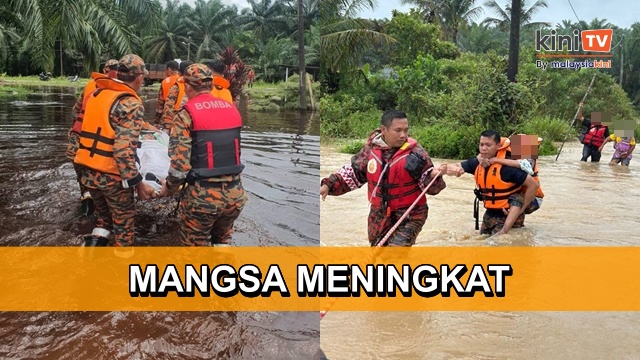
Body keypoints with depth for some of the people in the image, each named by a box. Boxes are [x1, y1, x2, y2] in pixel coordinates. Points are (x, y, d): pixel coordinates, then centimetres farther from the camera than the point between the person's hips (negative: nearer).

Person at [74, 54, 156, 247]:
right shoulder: (131, 104, -15)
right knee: (124, 224, 13)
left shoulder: (96, 94, 9)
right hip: (113, 176, -7)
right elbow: (123, 150, -24)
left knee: (105, 217, 25)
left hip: (88, 172, 7)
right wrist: (137, 182, -18)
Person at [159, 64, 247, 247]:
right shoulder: (232, 109, 7)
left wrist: (168, 187, 4)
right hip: (235, 193, 5)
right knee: (222, 238, 28)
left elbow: (180, 163, -12)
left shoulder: (187, 114, -7)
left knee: (196, 244, 17)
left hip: (202, 194, -5)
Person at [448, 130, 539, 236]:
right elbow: (454, 167, 4)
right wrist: (455, 170, -22)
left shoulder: (507, 166, -25)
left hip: (507, 217, -7)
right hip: (489, 215, 7)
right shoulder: (477, 163, -6)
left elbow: (533, 185, -21)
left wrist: (521, 210, -15)